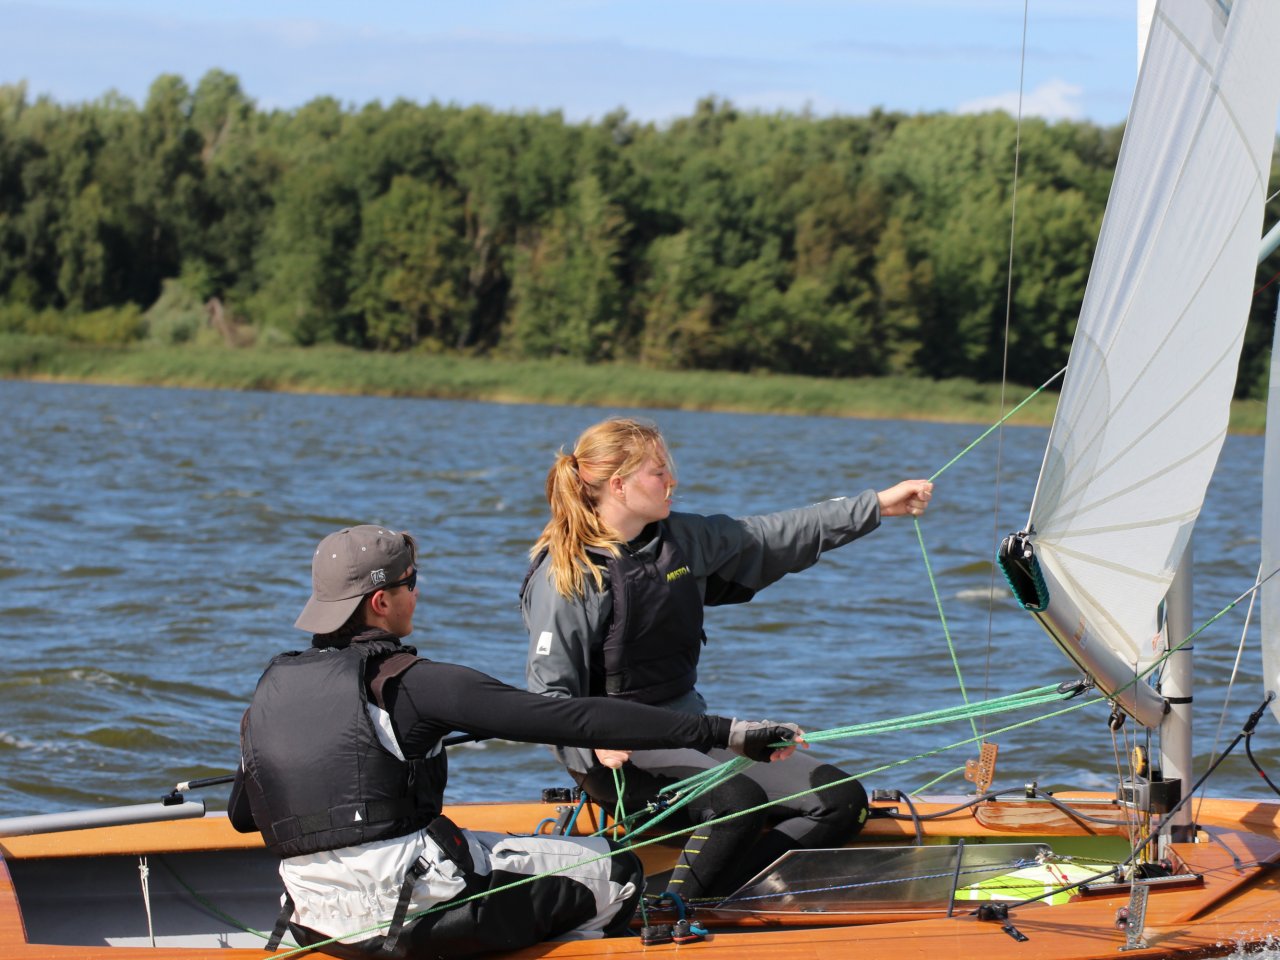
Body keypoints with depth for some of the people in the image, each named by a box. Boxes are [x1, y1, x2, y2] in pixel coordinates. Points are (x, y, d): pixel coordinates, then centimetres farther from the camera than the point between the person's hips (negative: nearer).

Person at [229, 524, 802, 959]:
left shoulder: (271, 690, 6)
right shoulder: (408, 682, -12)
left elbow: (241, 816, 17)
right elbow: (572, 721, -16)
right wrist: (723, 733, -16)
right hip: (407, 912, -8)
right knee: (615, 874, 6)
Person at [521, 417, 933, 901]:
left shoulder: (683, 539, 8)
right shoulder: (564, 574, -11)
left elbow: (781, 535, 17)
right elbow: (548, 693, -16)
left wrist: (879, 505, 14)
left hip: (690, 733, 8)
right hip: (619, 751, -8)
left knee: (842, 799, -8)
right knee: (737, 798, -35)